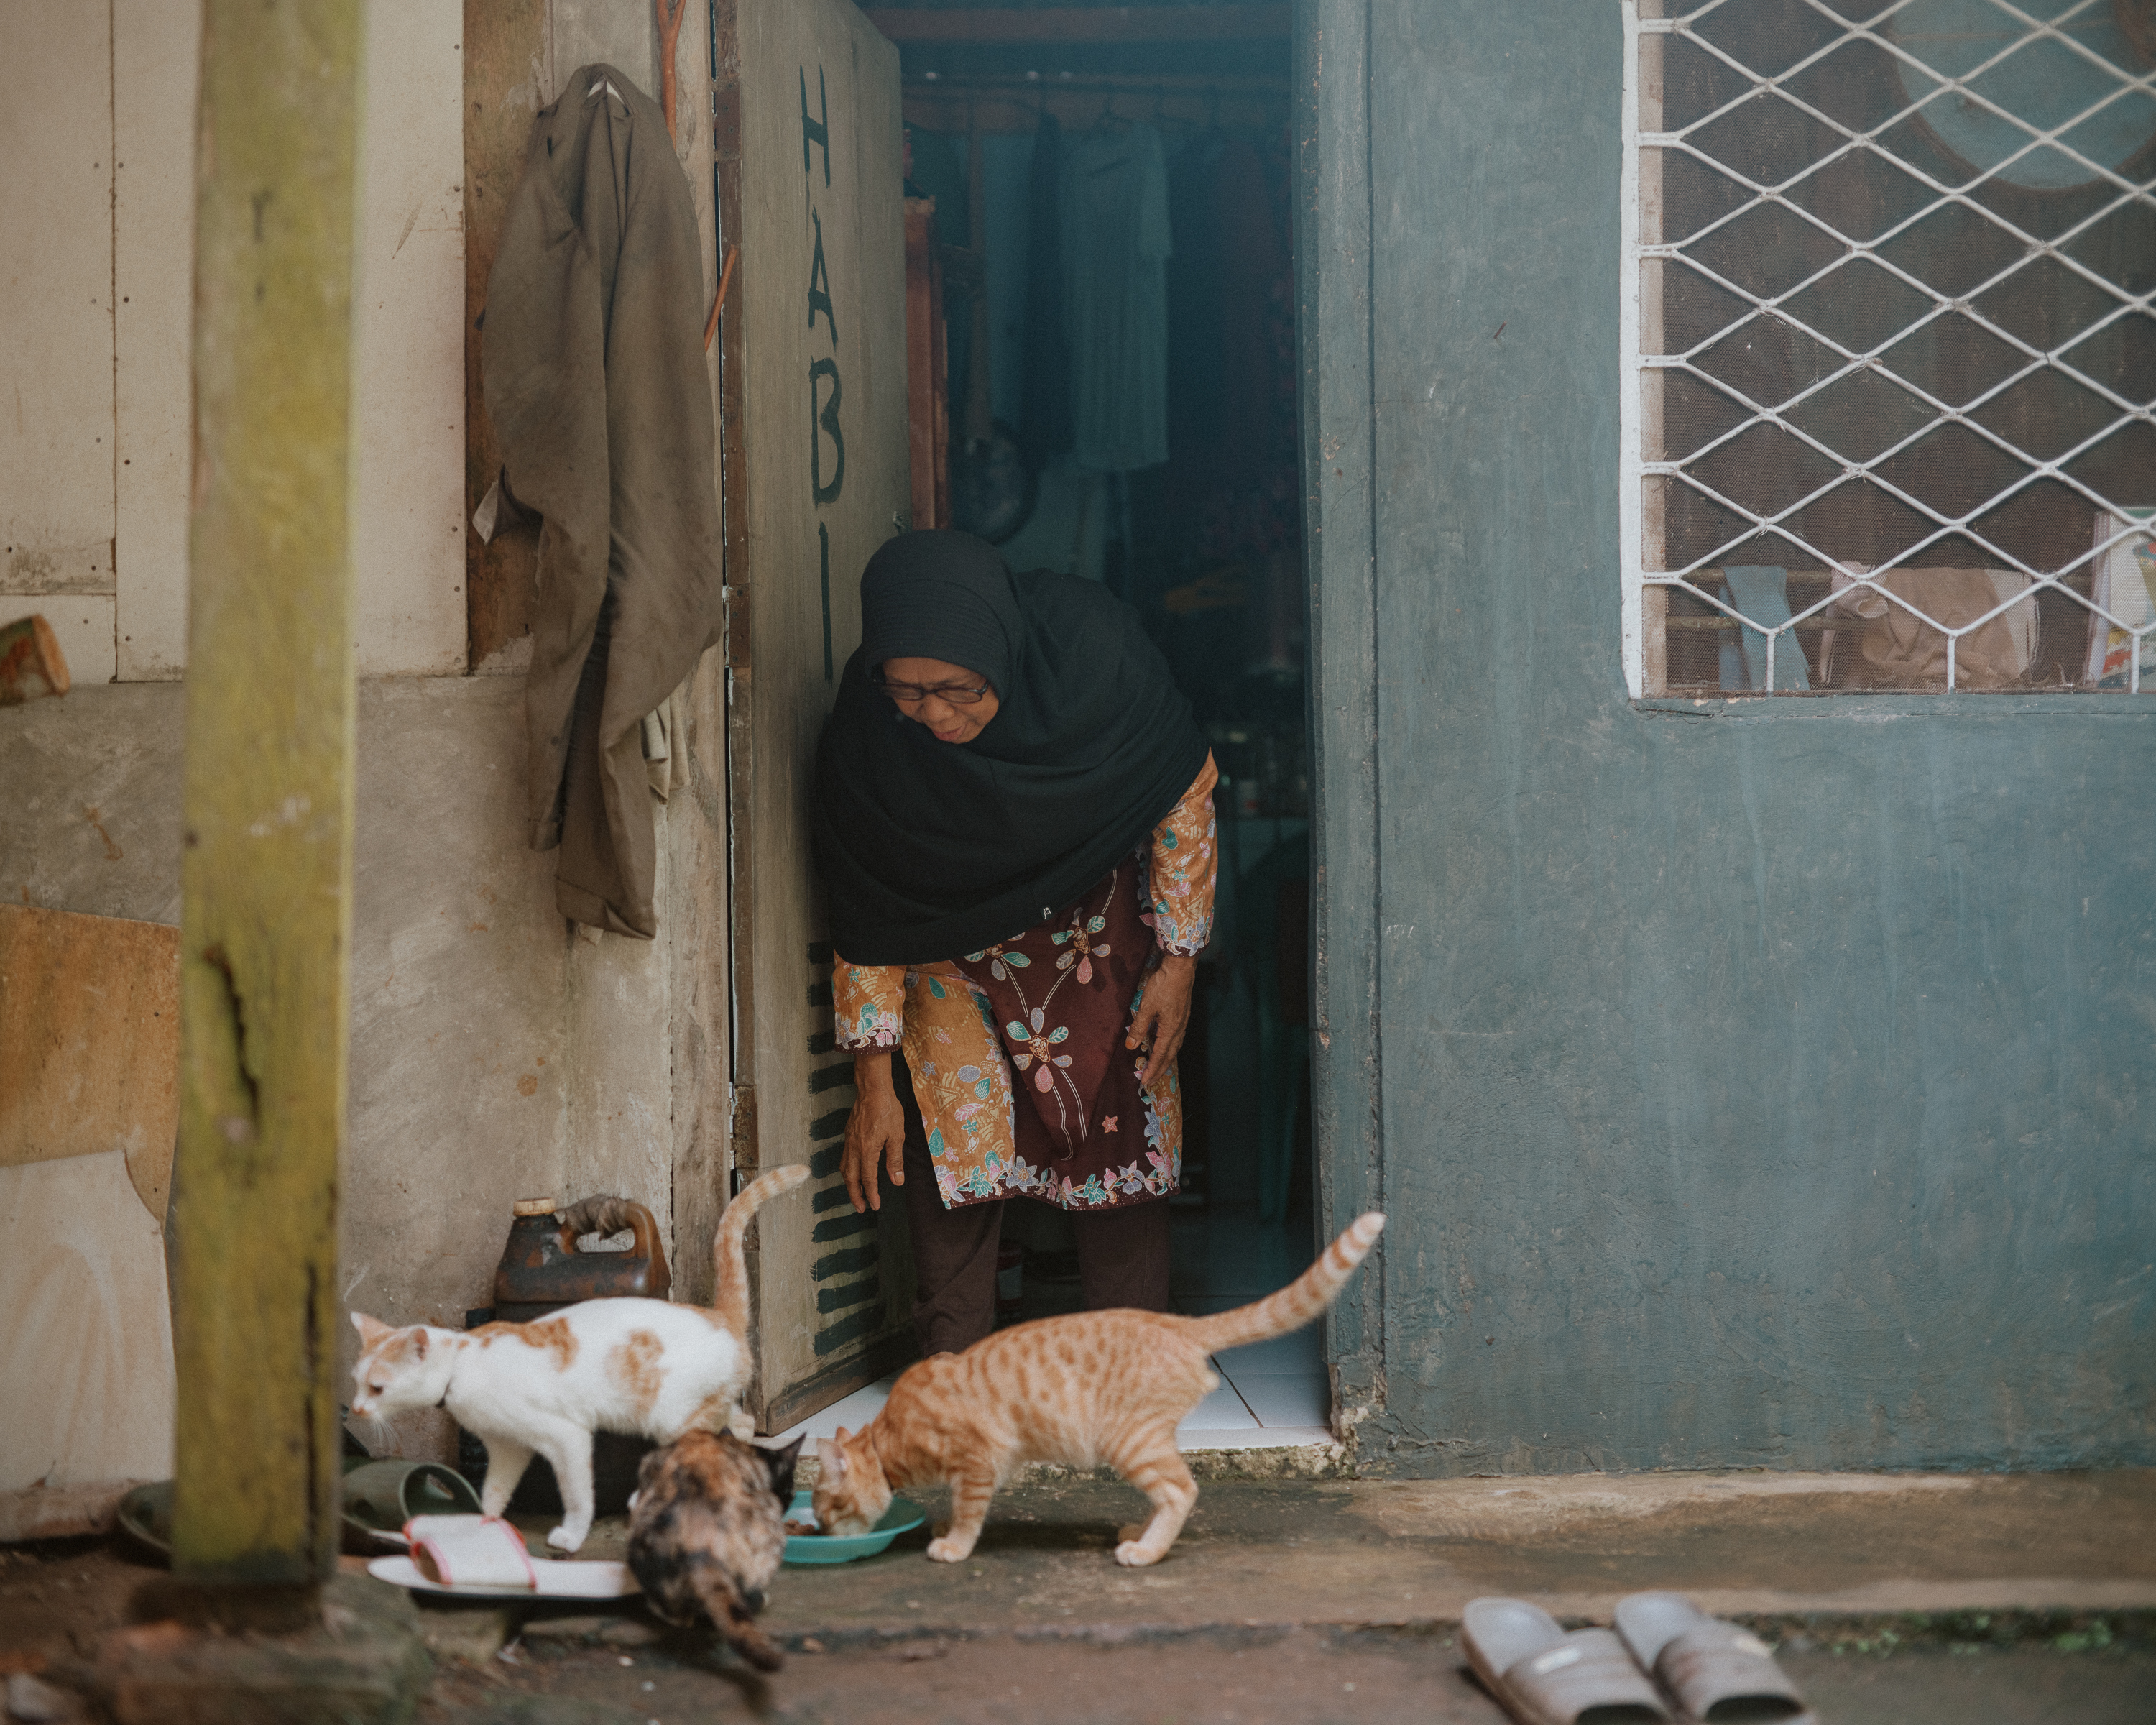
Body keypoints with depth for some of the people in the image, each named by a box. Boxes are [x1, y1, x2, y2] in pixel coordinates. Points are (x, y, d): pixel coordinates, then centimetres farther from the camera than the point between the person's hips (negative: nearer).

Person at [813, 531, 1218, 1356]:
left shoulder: (1095, 648, -32)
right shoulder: (868, 728, -29)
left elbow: (1187, 792, -14)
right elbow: (865, 912, -17)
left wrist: (1179, 957, -12)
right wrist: (873, 1076, -16)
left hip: (1098, 924, 0)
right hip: (956, 936, 0)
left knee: (1121, 1118, -1)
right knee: (952, 1109, -11)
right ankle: (952, 1347, -2)